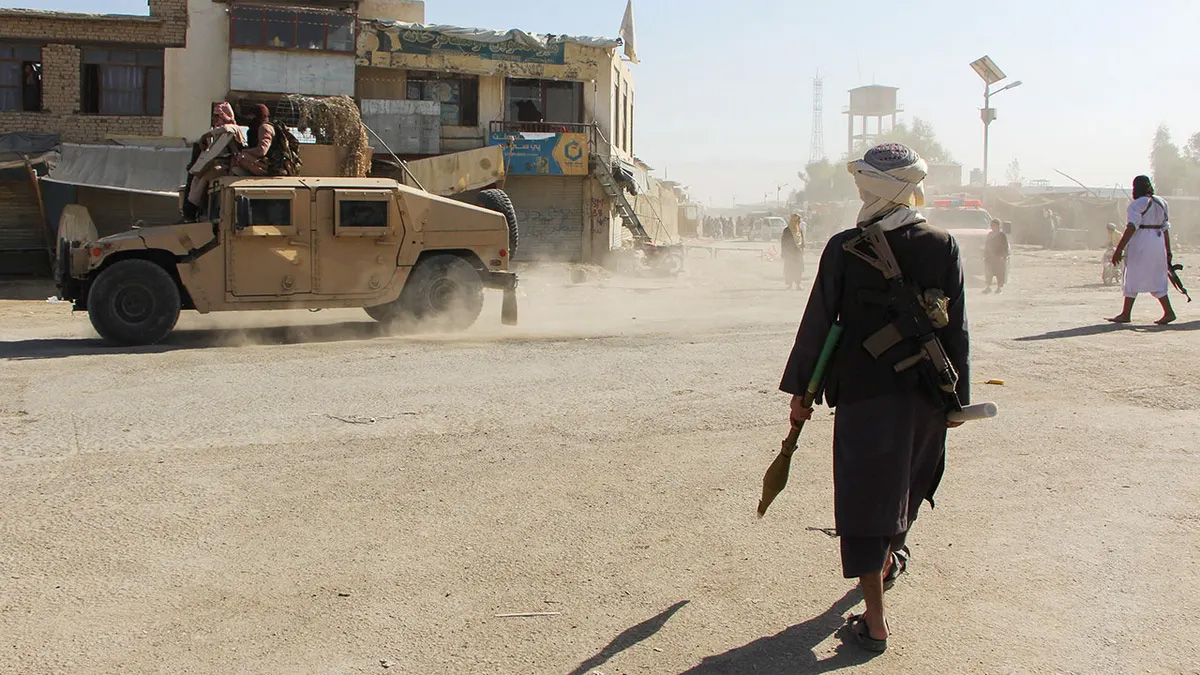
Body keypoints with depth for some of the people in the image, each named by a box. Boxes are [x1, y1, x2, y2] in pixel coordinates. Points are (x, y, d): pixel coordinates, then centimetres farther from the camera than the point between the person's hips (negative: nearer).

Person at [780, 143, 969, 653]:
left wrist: (800, 390, 5)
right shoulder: (943, 247, -3)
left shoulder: (844, 248, -10)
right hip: (925, 392, 3)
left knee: (865, 494, 3)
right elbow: (956, 329, 1)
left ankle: (875, 620, 3)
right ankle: (890, 556, 52)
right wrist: (957, 396, 10)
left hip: (863, 391, -3)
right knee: (906, 482, 26)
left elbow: (818, 323, -5)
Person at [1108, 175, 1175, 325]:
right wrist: (1168, 252, 16)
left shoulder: (1137, 204, -10)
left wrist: (1119, 249, -21)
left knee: (1132, 278, 0)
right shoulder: (1161, 203, 13)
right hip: (1158, 244, 7)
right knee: (1156, 279, 12)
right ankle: (1168, 311, 5)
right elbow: (1166, 228, 14)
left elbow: (1131, 228, -19)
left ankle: (1126, 314, 2)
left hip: (1141, 244, -7)